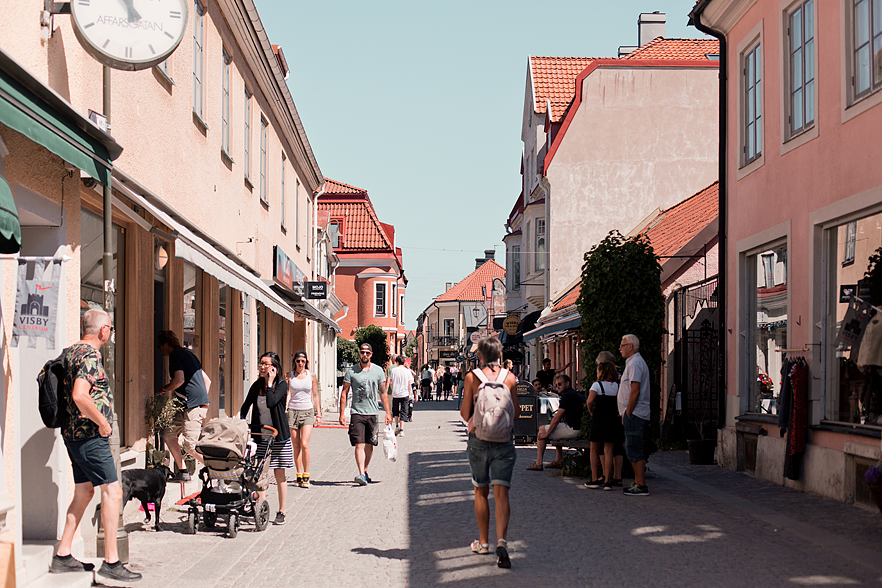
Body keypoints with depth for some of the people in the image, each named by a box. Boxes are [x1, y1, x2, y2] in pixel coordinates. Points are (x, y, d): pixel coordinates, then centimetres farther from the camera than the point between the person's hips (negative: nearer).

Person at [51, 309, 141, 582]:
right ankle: (111, 561, -9)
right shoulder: (90, 356, -16)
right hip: (90, 435, -10)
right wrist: (103, 422, -19)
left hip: (73, 434, 10)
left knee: (84, 492, 16)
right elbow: (80, 396, -30)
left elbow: (70, 393, 24)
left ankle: (63, 556, 19)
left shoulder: (70, 352, 14)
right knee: (112, 491, -8)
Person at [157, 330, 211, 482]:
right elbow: (207, 381, 24)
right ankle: (182, 472, 14)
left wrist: (164, 389, -2)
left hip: (192, 406, -10)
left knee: (191, 447, -11)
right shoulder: (188, 354, 23)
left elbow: (179, 379, -20)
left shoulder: (176, 355, -5)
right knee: (168, 434, 14)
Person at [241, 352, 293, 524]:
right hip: (260, 435, 4)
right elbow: (245, 406, 18)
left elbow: (271, 402, -25)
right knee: (259, 473, 1)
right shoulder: (257, 385, 6)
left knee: (279, 474, 3)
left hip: (278, 435, -4)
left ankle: (281, 512, 11)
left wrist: (270, 383, -18)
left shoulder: (281, 384, -8)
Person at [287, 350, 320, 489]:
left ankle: (306, 476, -3)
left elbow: (315, 395, 11)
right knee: (296, 446, 3)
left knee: (304, 445, -12)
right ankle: (299, 475, 13)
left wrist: (318, 414, 9)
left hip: (307, 412, -1)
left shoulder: (311, 376, 5)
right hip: (293, 411, 1)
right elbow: (287, 394, 1)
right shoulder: (290, 376, 5)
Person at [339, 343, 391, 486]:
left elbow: (383, 392, 9)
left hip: (373, 413, 2)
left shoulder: (378, 370, 6)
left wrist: (388, 412, 4)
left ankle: (365, 471, 24)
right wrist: (342, 413, -3)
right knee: (359, 444, -12)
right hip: (357, 413, -2)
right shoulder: (351, 371, 1)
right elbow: (344, 392, 4)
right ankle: (361, 474, -18)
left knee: (369, 445, 9)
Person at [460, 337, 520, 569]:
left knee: (481, 492, 15)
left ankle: (483, 542, 24)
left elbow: (465, 413, -1)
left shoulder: (472, 377, -3)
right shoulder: (509, 378, 1)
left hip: (478, 439, 0)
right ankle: (501, 541, -21)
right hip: (504, 440, 0)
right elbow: (516, 413, 6)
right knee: (501, 492, -4)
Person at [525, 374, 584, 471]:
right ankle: (559, 461, 32)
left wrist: (546, 433, -8)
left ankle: (538, 463, 2)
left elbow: (557, 418, -15)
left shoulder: (567, 396, -13)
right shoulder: (577, 394, 19)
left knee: (542, 429, 3)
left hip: (572, 429, -10)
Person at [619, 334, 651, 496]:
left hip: (634, 415, -11)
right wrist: (626, 414, 20)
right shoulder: (635, 362, 20)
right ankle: (638, 482, 18)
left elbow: (635, 392, -20)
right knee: (633, 449, 14)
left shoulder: (635, 364, -13)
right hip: (636, 415, 11)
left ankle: (641, 486, -11)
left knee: (633, 450, -10)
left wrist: (627, 414, -18)